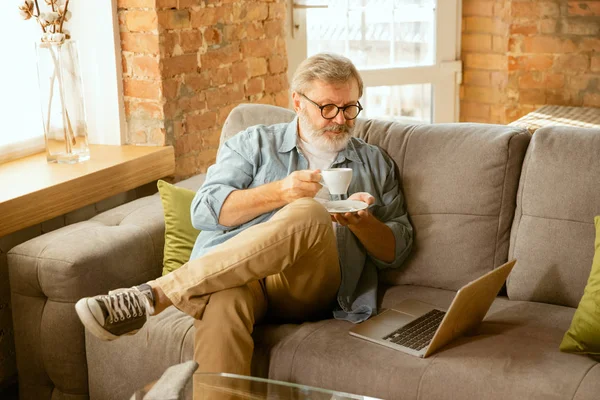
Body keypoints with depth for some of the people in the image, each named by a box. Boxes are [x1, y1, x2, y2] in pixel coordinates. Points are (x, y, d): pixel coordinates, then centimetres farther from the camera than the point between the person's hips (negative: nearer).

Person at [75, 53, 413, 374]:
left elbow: (397, 251, 19)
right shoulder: (255, 143, 20)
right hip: (233, 270, -1)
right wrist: (279, 193, -8)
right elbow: (204, 211, 6)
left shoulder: (376, 164, 24)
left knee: (309, 214, -36)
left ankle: (154, 294, -35)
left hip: (309, 287, 1)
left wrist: (361, 222, -3)